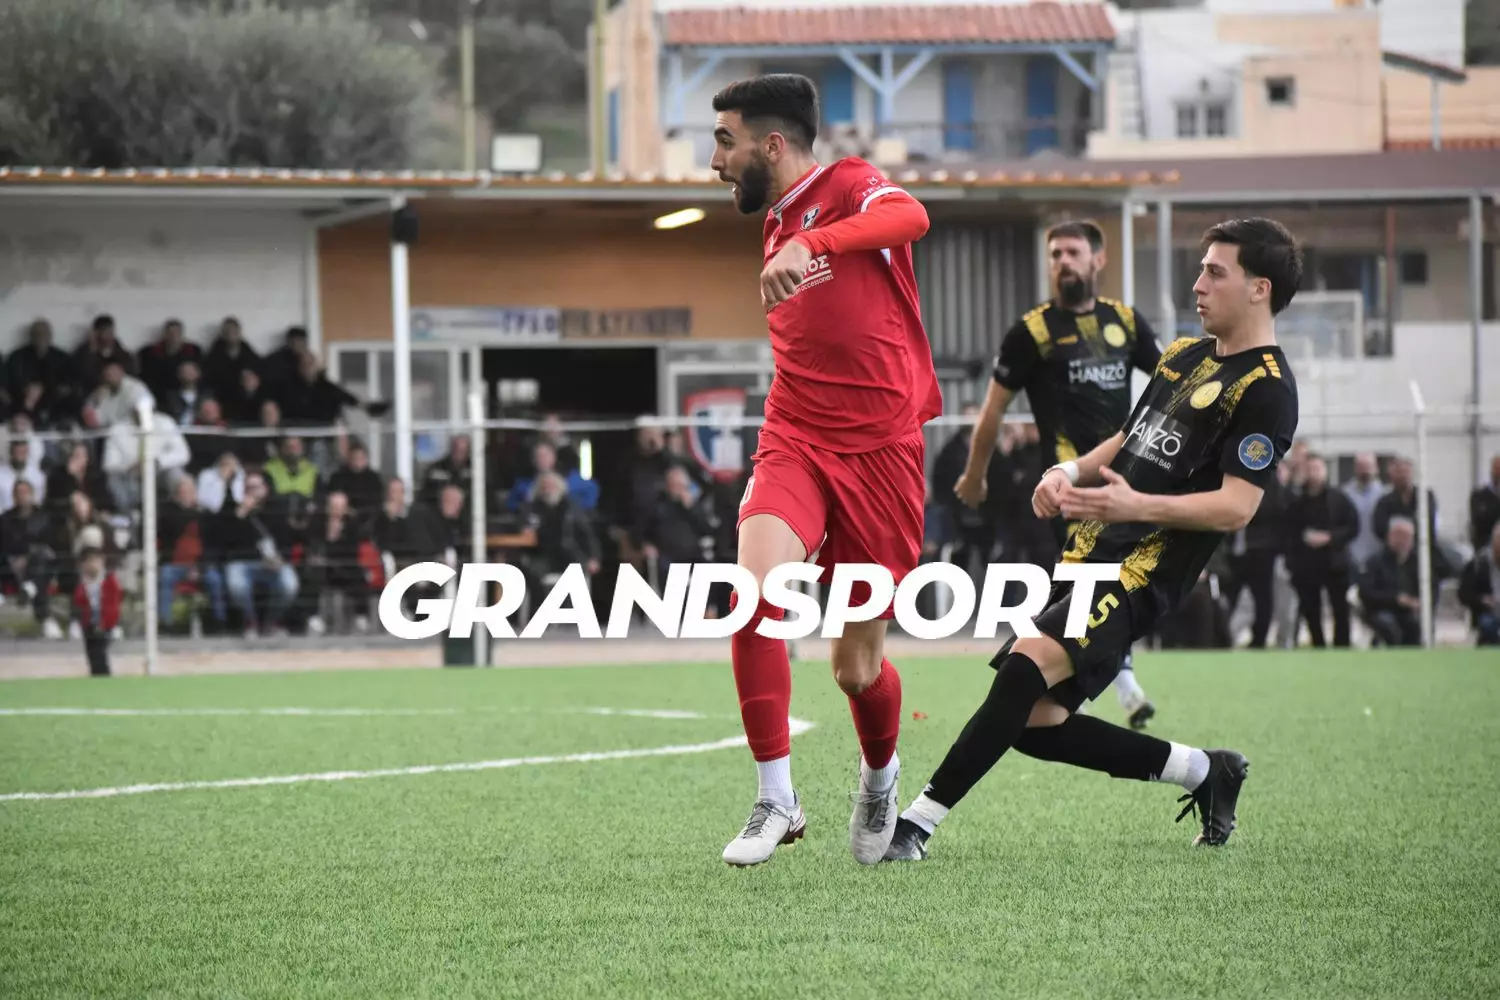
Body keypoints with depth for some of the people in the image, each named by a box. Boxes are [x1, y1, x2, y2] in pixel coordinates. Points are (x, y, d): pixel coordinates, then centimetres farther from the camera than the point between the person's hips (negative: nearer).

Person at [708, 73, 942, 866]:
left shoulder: (848, 188, -7)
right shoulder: (777, 225, 16)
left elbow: (909, 217, -33)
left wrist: (810, 246, -46)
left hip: (880, 452, -5)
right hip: (793, 445, 5)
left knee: (856, 669, 3)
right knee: (755, 596, -25)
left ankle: (880, 779, 37)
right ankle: (776, 800, -16)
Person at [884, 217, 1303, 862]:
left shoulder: (1265, 390, -8)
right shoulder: (1184, 354, 19)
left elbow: (1236, 507, -17)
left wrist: (1137, 505, -30)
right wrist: (1071, 473, 9)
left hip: (1145, 571, -9)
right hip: (1092, 554, 9)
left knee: (1030, 661, -29)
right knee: (1033, 722, 4)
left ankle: (919, 822, -29)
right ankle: (1203, 772, 19)